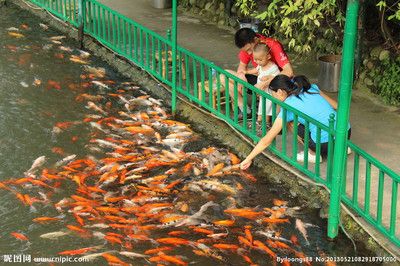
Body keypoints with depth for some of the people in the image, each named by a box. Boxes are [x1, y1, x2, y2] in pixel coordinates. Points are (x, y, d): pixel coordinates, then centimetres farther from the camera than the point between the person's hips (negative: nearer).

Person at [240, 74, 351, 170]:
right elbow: (336, 105, 16)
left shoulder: (289, 107, -2)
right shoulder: (312, 88, 11)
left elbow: (267, 140, 2)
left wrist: (248, 159, 11)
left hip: (326, 144, -6)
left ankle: (313, 154, 13)